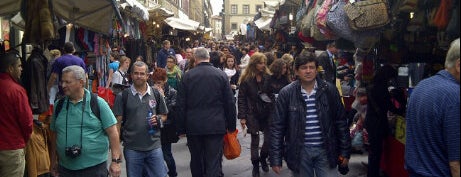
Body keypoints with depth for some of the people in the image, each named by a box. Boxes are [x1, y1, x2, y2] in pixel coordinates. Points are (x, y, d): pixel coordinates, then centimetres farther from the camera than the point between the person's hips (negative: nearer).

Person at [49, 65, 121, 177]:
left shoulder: (98, 103, -5)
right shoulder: (59, 105, 7)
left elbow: (112, 132, -7)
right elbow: (54, 134, 15)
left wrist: (116, 161, -11)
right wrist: (54, 162, 16)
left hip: (94, 168, -3)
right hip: (65, 168, 4)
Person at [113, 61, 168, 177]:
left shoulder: (156, 94, 5)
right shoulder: (123, 96, -1)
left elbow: (164, 116, 14)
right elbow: (117, 122, -1)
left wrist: (158, 119, -9)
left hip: (154, 146, 1)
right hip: (132, 149, -1)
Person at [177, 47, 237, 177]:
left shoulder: (187, 76, -1)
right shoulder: (221, 75, -1)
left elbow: (181, 105, 0)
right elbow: (230, 103, 1)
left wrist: (181, 128, 7)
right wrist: (231, 126, 9)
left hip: (193, 127, 1)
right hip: (215, 126, -1)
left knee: (196, 163, 16)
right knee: (214, 164, -1)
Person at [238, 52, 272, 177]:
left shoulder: (267, 77, 3)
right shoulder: (246, 79, -6)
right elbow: (241, 98, -5)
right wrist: (242, 117, -10)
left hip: (266, 112, 3)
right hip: (252, 114, -3)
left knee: (269, 139, 0)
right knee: (255, 141, 3)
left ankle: (263, 158, 29)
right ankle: (255, 165, 20)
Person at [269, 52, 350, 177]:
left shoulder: (329, 90, -1)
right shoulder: (286, 93, -5)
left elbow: (341, 122, 5)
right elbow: (277, 126, -2)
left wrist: (345, 151, 4)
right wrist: (275, 159, -5)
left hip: (325, 150, 1)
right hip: (299, 151, 0)